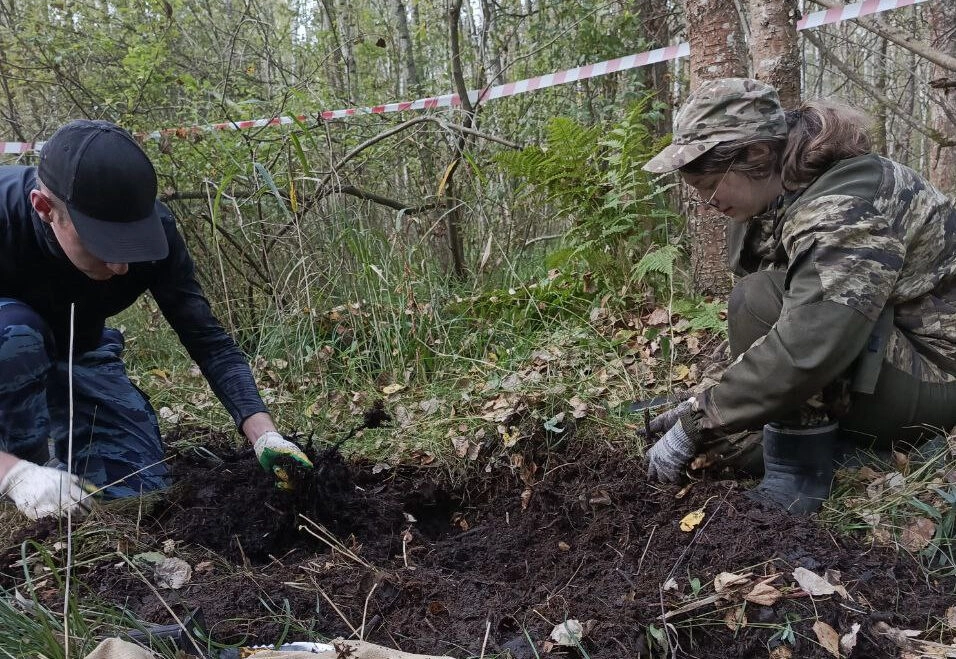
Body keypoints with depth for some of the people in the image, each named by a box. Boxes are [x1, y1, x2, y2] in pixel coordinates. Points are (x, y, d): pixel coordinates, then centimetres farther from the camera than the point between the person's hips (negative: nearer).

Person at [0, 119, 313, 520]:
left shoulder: (152, 225, -29)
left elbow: (207, 339, -25)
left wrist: (262, 432, -39)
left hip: (79, 355, 3)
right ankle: (34, 456, -15)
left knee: (141, 486, -7)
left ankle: (57, 423, 20)